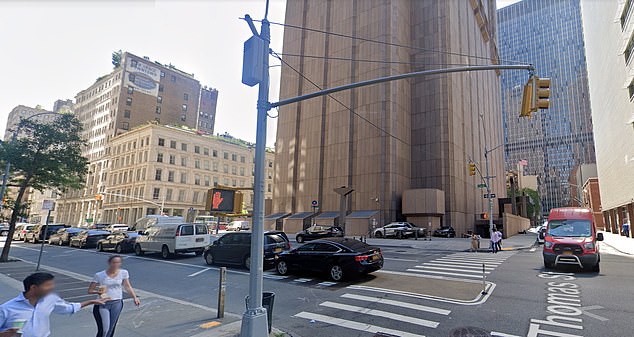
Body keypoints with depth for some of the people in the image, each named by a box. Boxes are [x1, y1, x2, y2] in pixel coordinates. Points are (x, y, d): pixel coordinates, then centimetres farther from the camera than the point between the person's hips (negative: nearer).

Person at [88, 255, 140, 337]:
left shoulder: (123, 273, -1)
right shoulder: (99, 275, -6)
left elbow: (128, 287, 6)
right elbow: (90, 290, 0)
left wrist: (135, 297, -4)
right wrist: (98, 292, -21)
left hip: (117, 303, 2)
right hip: (102, 304, -2)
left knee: (111, 329, 4)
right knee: (104, 330, -9)